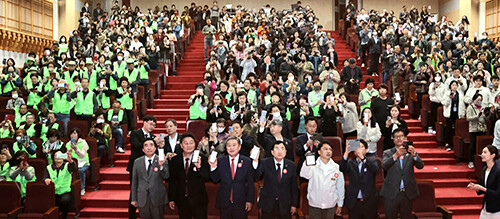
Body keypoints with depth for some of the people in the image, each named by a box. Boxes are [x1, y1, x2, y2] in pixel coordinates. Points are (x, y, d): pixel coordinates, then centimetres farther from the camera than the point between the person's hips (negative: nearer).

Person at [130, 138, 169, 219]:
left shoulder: (162, 160, -4)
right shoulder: (137, 162, 4)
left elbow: (166, 176, -15)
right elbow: (134, 181, 7)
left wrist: (161, 165, -33)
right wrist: (133, 199, 7)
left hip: (158, 199, -2)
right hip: (142, 200, 2)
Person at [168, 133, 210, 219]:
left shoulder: (202, 159, -6)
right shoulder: (175, 160, 1)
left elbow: (207, 177, -13)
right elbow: (172, 181, 6)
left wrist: (199, 167, -30)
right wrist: (171, 199, 7)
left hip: (199, 202, -2)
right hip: (182, 201, 2)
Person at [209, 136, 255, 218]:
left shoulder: (247, 162, -3)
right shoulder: (220, 161, 1)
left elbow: (250, 183, 0)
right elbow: (215, 180, 1)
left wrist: (250, 201, -2)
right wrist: (213, 167, -15)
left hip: (241, 203, -1)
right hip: (224, 202, 1)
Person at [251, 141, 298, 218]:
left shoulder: (292, 165, -2)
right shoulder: (265, 163, -6)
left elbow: (294, 187, 3)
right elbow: (256, 175, -23)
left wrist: (294, 205, 4)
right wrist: (255, 161, -41)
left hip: (285, 206, 1)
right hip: (268, 204, -1)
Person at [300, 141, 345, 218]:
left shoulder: (336, 168, -1)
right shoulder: (313, 166, -7)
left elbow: (340, 188, 6)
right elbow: (304, 174, -27)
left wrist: (340, 205, 10)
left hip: (330, 206, 1)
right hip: (314, 205, -1)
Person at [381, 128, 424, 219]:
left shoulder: (411, 152, 6)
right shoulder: (388, 153, 3)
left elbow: (420, 166, -9)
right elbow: (384, 166, -15)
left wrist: (414, 154, -29)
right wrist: (395, 155, -32)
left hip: (408, 193, 1)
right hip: (392, 193, -1)